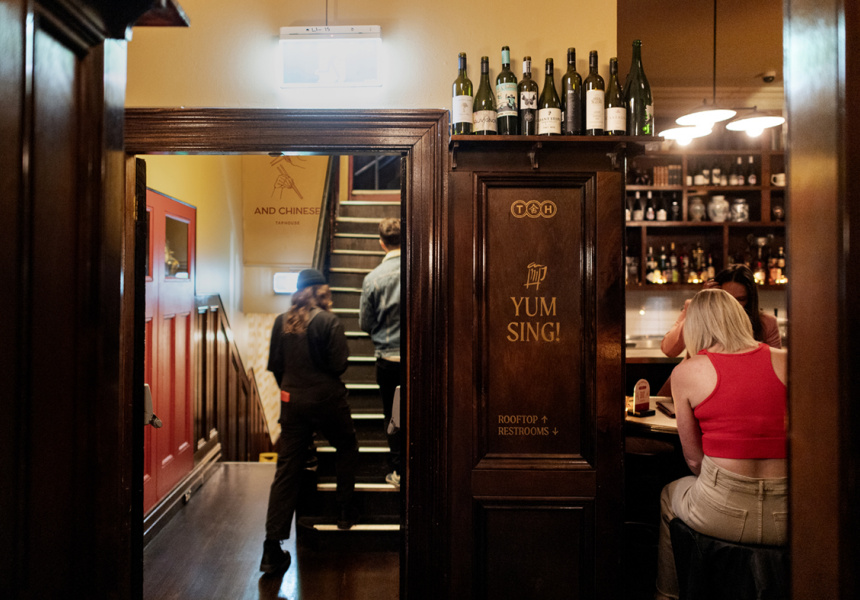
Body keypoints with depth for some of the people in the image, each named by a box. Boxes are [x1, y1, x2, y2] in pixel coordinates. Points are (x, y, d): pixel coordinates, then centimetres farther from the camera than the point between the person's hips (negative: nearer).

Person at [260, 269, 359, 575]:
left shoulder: (281, 322, 3)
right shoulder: (328, 321, -11)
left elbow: (274, 364, 8)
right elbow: (338, 363, -14)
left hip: (291, 401, 4)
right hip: (327, 400, -4)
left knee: (286, 471, 4)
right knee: (347, 448, 25)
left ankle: (272, 549, 2)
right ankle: (345, 510, 29)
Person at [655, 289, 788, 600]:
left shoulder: (686, 372, -3)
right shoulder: (784, 361, 4)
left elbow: (694, 459, 3)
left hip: (723, 516, -3)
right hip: (787, 518, 3)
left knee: (668, 496, 30)